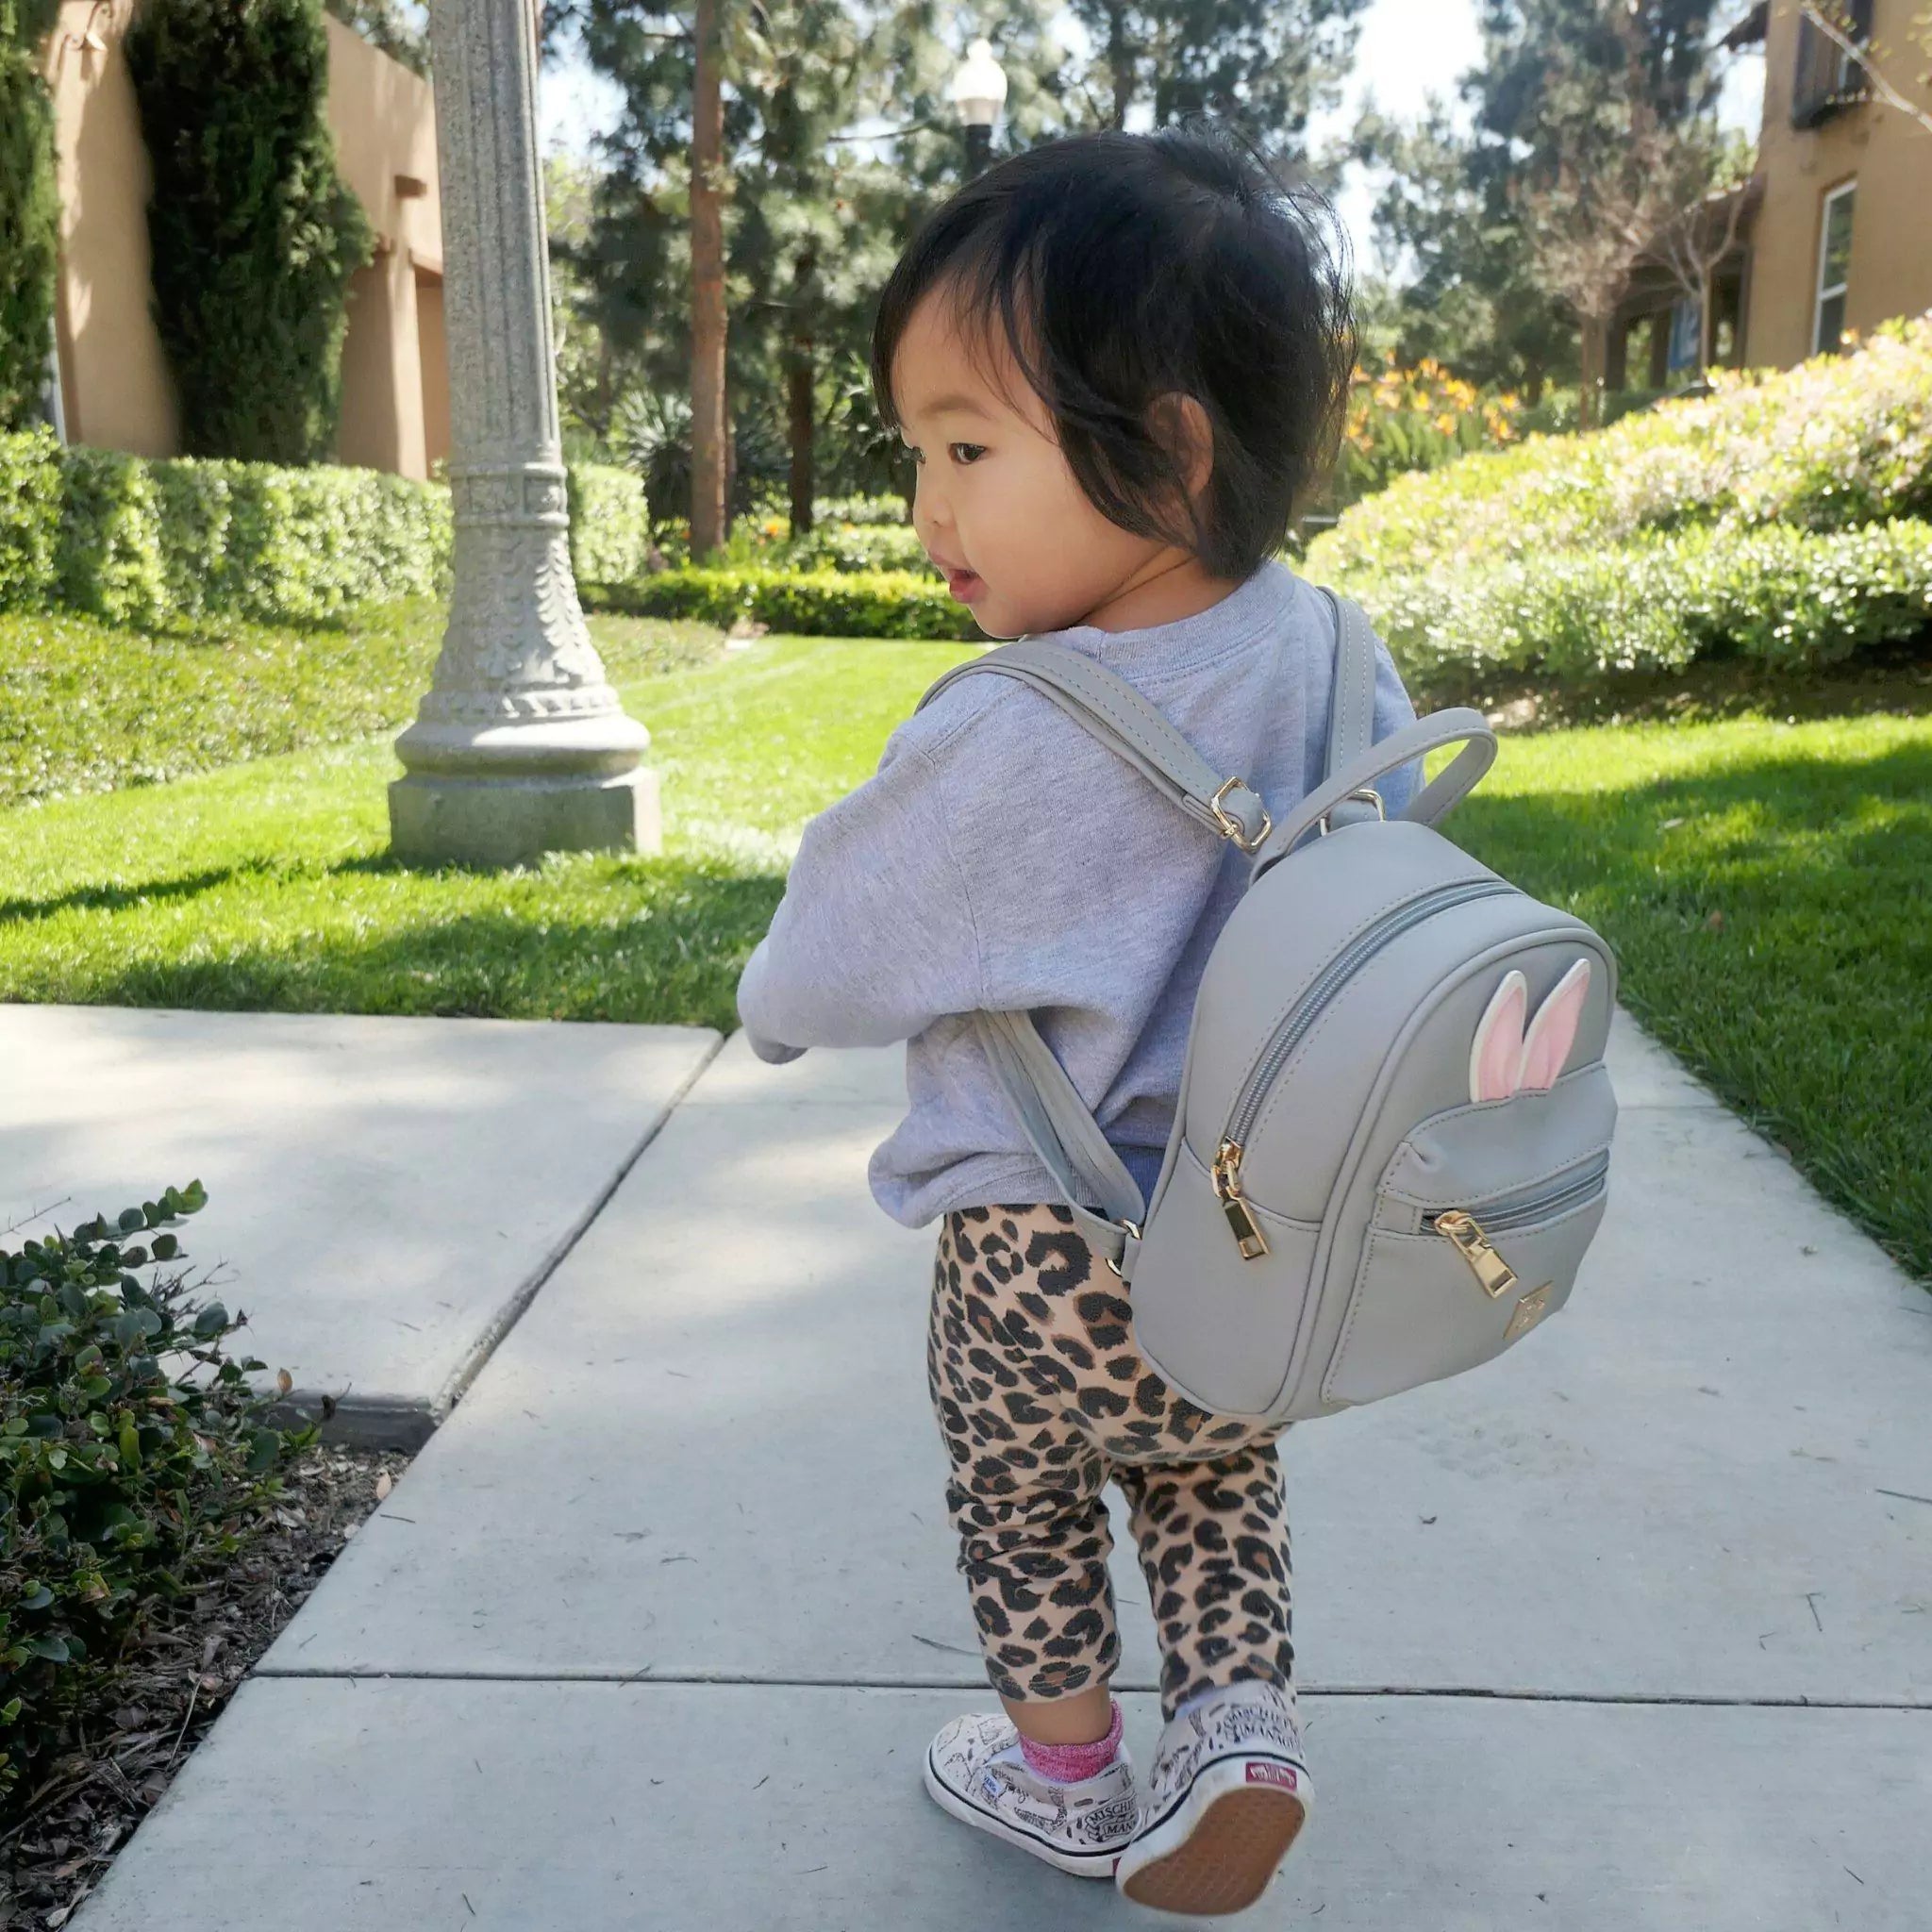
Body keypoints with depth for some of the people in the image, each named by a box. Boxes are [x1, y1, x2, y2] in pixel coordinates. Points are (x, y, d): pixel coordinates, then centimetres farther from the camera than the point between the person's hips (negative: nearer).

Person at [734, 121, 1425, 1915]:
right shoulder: (1339, 661, -9)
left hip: (1050, 1268, -5)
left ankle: (1067, 1772, 39)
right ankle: (1240, 1719, 22)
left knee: (1018, 1499, 22)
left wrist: (773, 1003, 11)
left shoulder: (1006, 743, -29)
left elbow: (837, 947, -12)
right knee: (1216, 1477, 30)